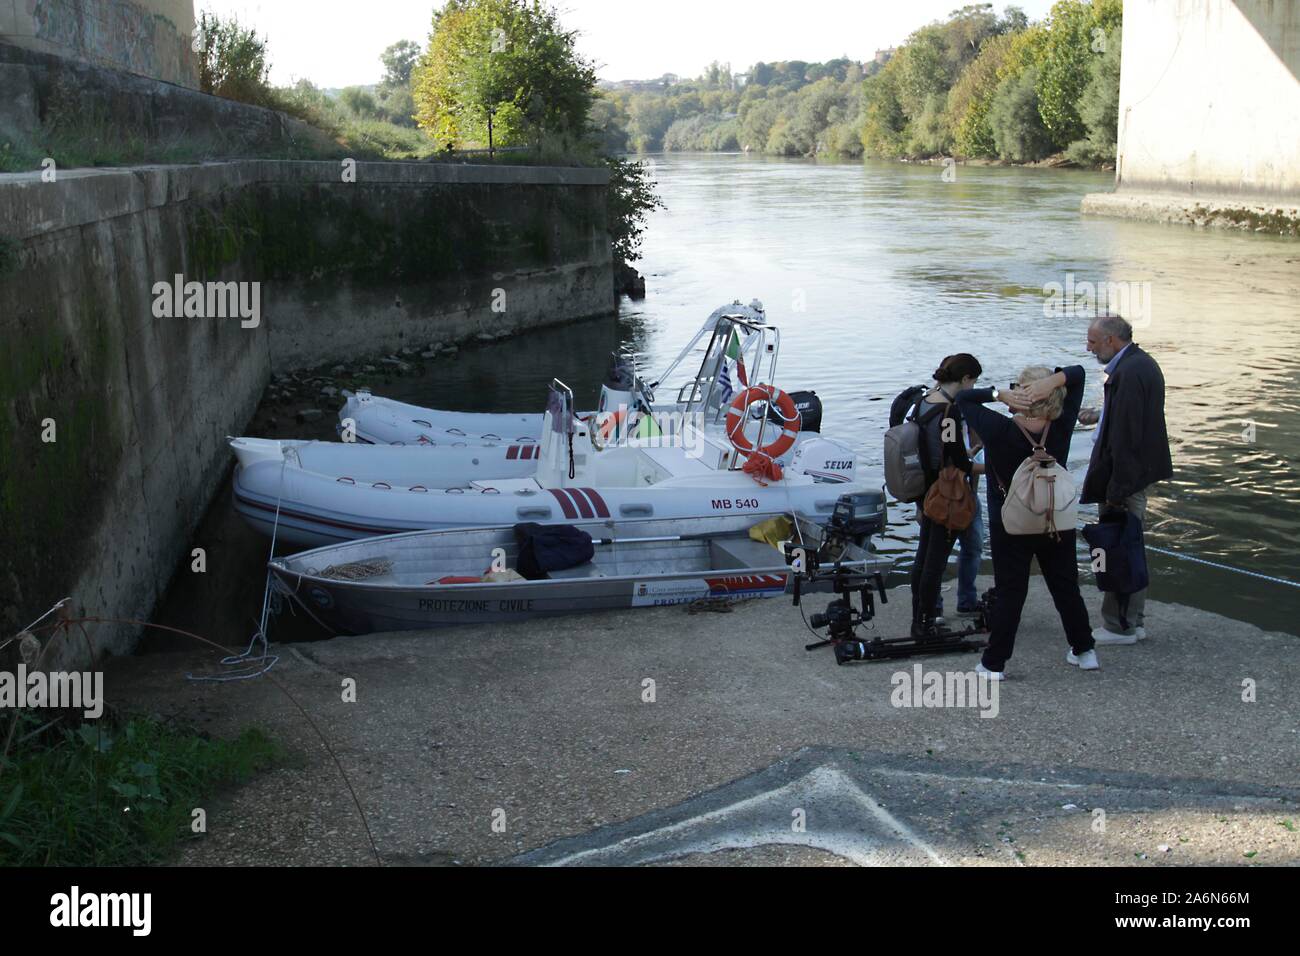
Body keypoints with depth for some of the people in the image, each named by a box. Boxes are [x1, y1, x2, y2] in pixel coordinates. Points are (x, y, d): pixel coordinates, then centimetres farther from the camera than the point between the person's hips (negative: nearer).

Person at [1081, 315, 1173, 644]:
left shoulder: (1129, 373, -20)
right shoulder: (1142, 364, 12)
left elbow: (1125, 436, -23)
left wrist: (1116, 491, -22)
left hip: (1125, 478, -11)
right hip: (1140, 472, 11)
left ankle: (1120, 626, 6)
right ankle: (1133, 621, 26)